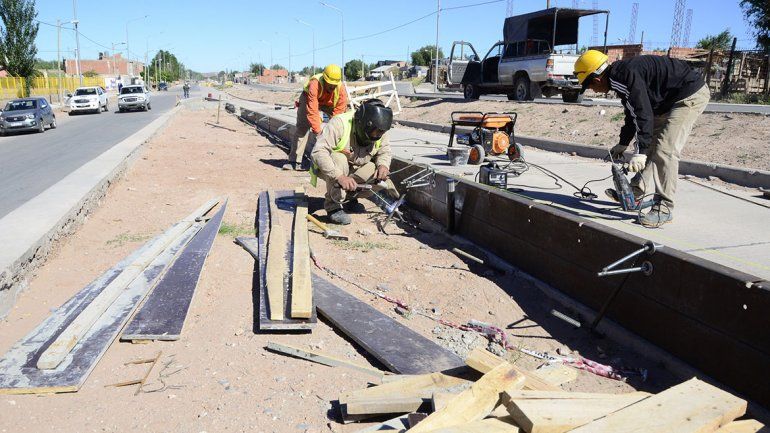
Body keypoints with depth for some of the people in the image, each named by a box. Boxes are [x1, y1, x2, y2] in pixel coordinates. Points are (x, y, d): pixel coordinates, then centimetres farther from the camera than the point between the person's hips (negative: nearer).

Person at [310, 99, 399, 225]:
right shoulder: (340, 124, -32)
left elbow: (385, 152, -1)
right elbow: (318, 152, -39)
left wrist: (383, 165, -26)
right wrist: (340, 176, -49)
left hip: (354, 170, 5)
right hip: (329, 168, -5)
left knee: (383, 182, -16)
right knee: (339, 158, -38)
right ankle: (333, 205, -21)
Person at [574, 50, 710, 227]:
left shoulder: (626, 75, -24)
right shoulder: (620, 78, 9)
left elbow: (643, 113, -30)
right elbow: (632, 114, 22)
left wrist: (640, 152, -33)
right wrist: (622, 144, 29)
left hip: (691, 96, -11)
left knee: (665, 150, -16)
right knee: (651, 144, 12)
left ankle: (664, 208, -13)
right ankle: (637, 192, 19)